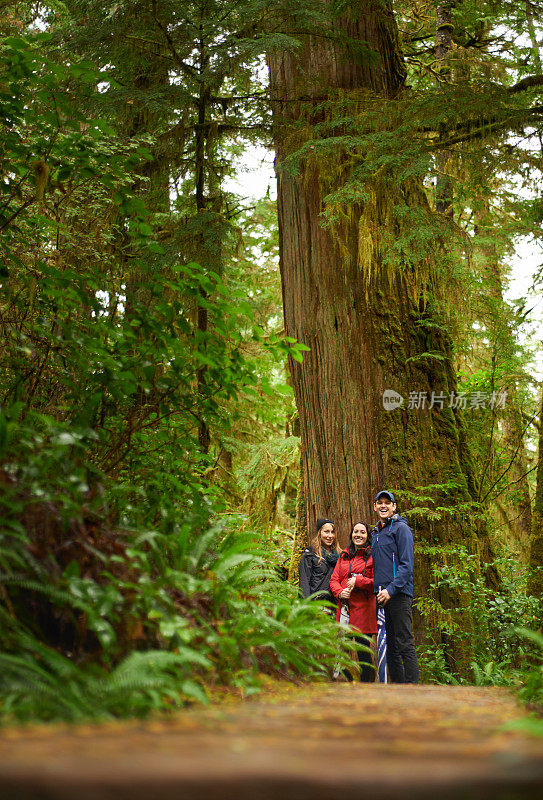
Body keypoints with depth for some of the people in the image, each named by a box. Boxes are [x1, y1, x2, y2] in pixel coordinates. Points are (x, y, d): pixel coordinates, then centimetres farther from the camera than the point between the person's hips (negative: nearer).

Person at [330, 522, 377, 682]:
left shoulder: (372, 555, 2)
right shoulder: (344, 555, 18)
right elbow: (334, 579, 15)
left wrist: (358, 581, -13)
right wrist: (340, 592, -4)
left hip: (364, 609, -5)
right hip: (344, 608, 5)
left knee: (363, 652, -4)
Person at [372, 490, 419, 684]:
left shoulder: (401, 528, -3)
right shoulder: (376, 533, 21)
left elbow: (407, 564, -12)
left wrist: (391, 589, -20)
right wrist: (377, 590, 12)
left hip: (399, 595, -8)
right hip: (381, 596, 8)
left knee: (405, 644, -9)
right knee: (390, 647, 10)